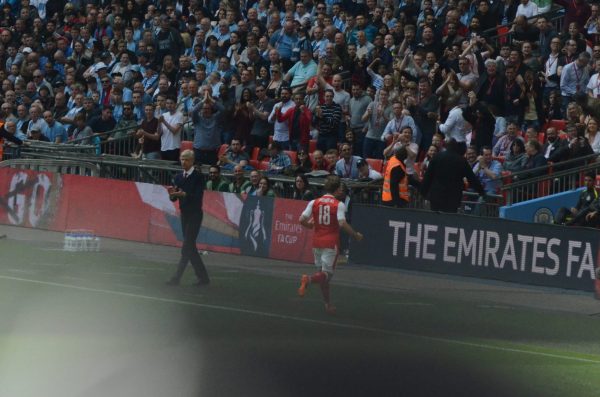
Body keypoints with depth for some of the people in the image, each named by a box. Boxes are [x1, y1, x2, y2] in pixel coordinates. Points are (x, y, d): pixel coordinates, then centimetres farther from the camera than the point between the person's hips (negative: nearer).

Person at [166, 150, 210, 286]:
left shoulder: (198, 177, -9)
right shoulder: (178, 177, 10)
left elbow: (198, 196, -19)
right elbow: (174, 199, 8)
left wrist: (184, 194, -32)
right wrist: (172, 194, -15)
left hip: (195, 215, -7)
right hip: (184, 214, 7)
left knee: (187, 248, -10)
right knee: (191, 248, 9)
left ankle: (177, 278, -11)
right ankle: (203, 277, 17)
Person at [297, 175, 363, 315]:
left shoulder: (314, 203, 3)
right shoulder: (339, 205, -8)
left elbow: (302, 220, -4)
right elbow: (342, 223, -19)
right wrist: (356, 235, -6)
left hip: (317, 242, 5)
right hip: (331, 243, -5)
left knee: (323, 273, 16)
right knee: (327, 273, -4)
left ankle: (328, 304, 18)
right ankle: (308, 279, -34)